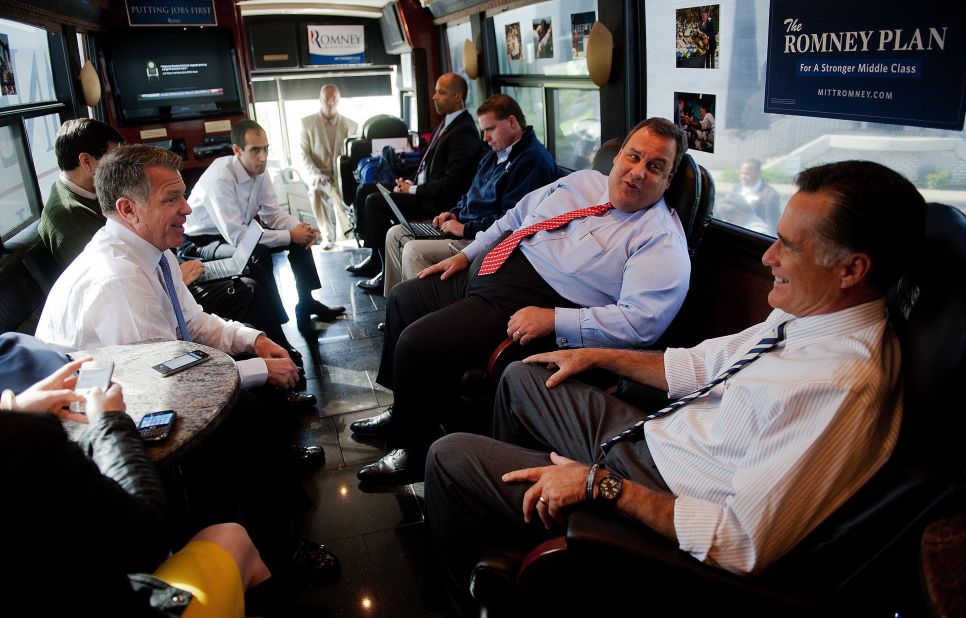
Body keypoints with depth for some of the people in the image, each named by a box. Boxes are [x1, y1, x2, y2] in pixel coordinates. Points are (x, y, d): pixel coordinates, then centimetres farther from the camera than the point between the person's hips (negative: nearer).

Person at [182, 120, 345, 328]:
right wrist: (290, 235, -29)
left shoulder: (258, 171, -6)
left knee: (299, 236, -2)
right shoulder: (220, 178, -29)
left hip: (235, 234, 8)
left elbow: (272, 213, 2)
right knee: (258, 254, -34)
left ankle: (307, 303, 7)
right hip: (199, 243, -8)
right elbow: (235, 235, -33)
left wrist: (300, 228, -20)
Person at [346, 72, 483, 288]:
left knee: (375, 202, -20)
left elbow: (451, 184, -24)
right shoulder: (447, 122, 12)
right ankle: (375, 256, 14)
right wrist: (411, 183, 3)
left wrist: (413, 189, -16)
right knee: (365, 190, 10)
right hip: (424, 185, 10)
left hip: (439, 200, -10)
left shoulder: (464, 132, -19)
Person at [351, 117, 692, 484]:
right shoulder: (582, 181, 9)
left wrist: (552, 320, -29)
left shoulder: (661, 240, -14)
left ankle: (413, 449, 7)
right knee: (403, 299, 18)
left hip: (521, 307, -9)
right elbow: (516, 216, 20)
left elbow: (643, 321, -26)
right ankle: (401, 413, 35)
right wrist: (465, 254, 13)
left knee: (416, 343, -20)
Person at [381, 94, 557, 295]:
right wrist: (454, 213, 9)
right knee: (396, 234, 7)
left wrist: (466, 229, -20)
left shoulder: (533, 160, -17)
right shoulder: (497, 151, 18)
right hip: (465, 225, 11)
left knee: (414, 251, -25)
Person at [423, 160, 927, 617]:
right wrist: (598, 356, 11)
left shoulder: (839, 387, -31)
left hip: (648, 498, -9)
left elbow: (744, 545, -31)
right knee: (522, 378, 21)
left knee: (449, 458, -3)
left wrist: (601, 485, -25)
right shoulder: (806, 314, -3)